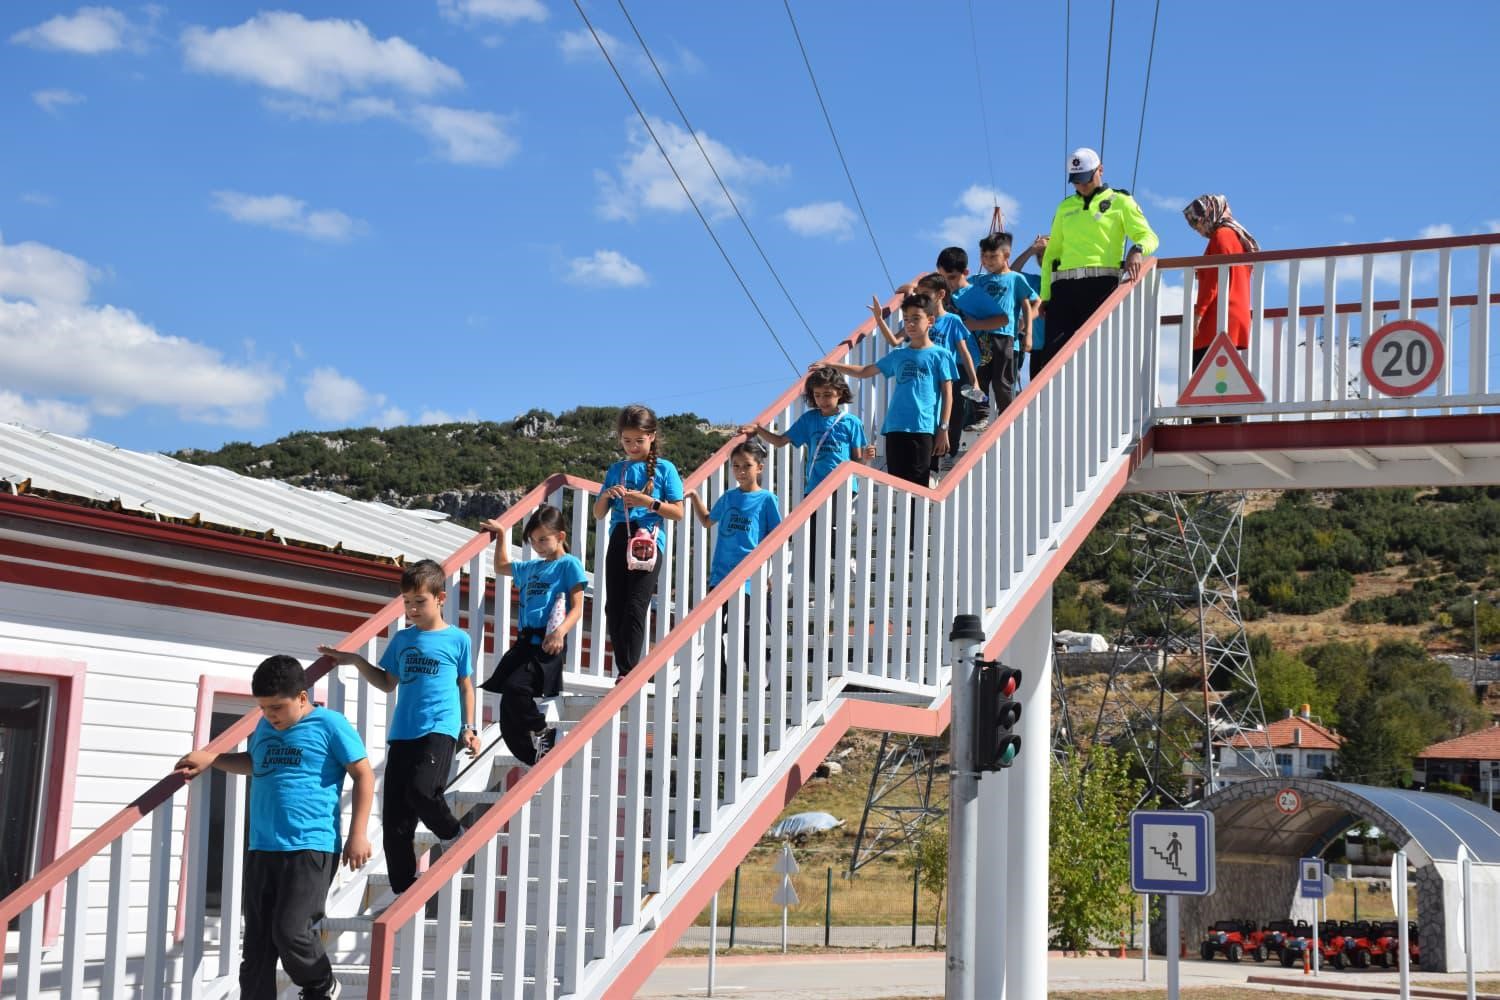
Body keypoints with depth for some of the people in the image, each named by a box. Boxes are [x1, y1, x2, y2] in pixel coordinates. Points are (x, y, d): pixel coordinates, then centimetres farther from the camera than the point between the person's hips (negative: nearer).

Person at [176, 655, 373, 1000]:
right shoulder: (265, 727, 14)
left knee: (290, 932, -15)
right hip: (261, 850, 7)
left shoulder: (330, 725, -5)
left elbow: (364, 775, -3)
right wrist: (211, 759, 19)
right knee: (256, 946, 5)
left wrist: (358, 835, -8)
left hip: (311, 849, -7)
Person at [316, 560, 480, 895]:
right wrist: (356, 662, 11)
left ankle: (456, 837, 1)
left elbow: (466, 687, 11)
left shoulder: (457, 639, 3)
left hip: (440, 729, -4)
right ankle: (404, 893, 11)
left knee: (421, 791, -29)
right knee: (394, 822, 1)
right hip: (402, 734, 5)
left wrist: (469, 728, 5)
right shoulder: (401, 639, 13)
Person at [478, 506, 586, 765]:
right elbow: (501, 568, 43)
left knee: (514, 687, -28)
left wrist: (561, 631, -24)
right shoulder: (531, 568, 23)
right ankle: (541, 759, 5)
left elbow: (577, 607, -7)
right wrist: (501, 535, 37)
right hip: (524, 643, 8)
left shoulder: (569, 564, 2)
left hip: (548, 643, -8)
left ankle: (541, 731, -9)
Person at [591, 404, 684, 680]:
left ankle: (628, 671, -11)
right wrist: (606, 495, -3)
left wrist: (649, 502, -13)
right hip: (619, 541, 5)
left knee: (635, 607, -13)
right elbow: (598, 513, 17)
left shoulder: (664, 468, 4)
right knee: (613, 607, 2)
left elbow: (678, 513, 0)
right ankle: (623, 669, 11)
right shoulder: (616, 470, 15)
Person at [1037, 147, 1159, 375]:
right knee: (1052, 351, -8)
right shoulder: (1065, 207, 24)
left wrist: (1137, 250, -22)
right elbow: (1051, 253, 23)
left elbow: (1148, 236, 2)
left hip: (1102, 282, -3)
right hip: (1064, 286, 3)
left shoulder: (1120, 201, 11)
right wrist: (1045, 294, 13)